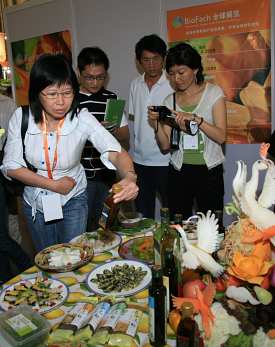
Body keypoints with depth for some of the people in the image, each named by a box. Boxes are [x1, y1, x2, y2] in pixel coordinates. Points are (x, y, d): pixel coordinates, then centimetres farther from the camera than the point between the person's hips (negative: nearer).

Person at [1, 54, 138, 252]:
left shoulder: (82, 119, -23)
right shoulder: (21, 117, -18)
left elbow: (116, 152, -34)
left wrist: (130, 177, -55)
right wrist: (53, 185, -20)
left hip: (73, 201, -2)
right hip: (35, 202, 3)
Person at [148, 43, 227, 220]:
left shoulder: (213, 92, 1)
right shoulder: (169, 100, 8)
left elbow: (221, 136, -9)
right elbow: (166, 145, 3)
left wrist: (196, 119, -22)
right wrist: (156, 122, -11)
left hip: (209, 171, -2)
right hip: (179, 172, 2)